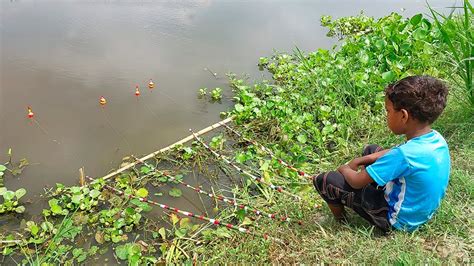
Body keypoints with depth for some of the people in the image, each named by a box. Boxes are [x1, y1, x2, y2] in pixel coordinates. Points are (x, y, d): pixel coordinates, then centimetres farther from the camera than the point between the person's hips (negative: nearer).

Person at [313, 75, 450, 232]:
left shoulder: (404, 155, -35)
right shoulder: (437, 138, -10)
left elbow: (357, 182, -25)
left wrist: (345, 169, -3)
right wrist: (363, 160, 4)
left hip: (399, 220, -8)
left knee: (325, 180, -9)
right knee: (371, 150, 18)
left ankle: (341, 223, 15)